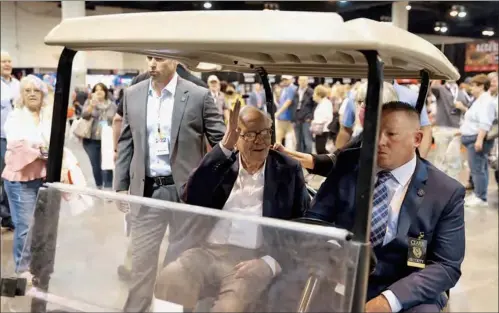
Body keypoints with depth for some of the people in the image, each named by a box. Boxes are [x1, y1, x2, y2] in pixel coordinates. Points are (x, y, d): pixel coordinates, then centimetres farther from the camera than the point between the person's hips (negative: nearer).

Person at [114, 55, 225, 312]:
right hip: (146, 190, 3)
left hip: (185, 189, -2)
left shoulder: (198, 96, -6)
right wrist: (121, 186, 7)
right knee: (141, 258, 8)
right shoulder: (132, 95, 6)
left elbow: (221, 143, -4)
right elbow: (126, 143, 11)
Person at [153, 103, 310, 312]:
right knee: (168, 282, -27)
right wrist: (225, 145, -12)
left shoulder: (288, 170, 7)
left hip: (253, 257, -2)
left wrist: (270, 262, -14)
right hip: (207, 250, 2)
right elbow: (191, 199, -8)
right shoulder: (219, 162, 11)